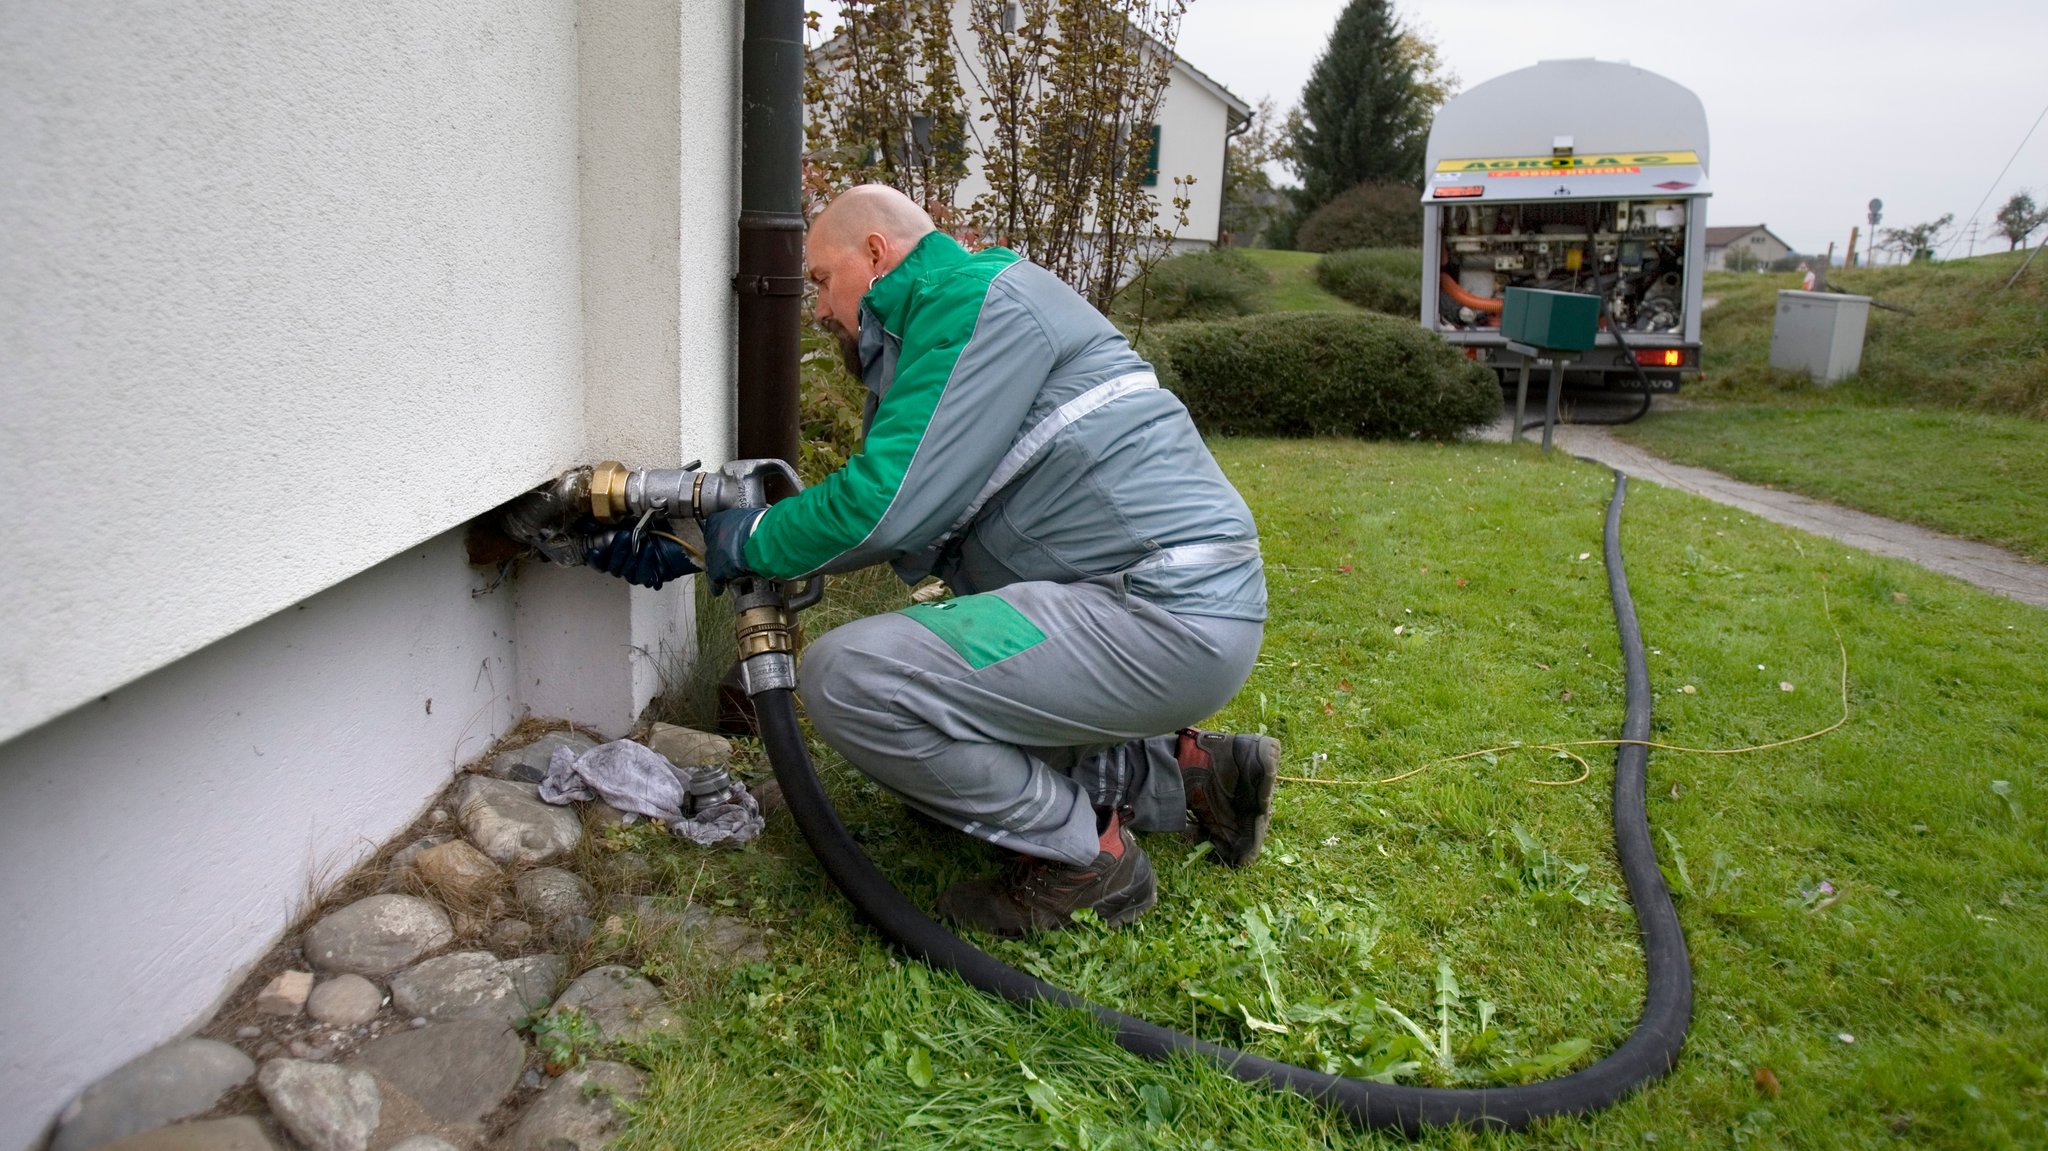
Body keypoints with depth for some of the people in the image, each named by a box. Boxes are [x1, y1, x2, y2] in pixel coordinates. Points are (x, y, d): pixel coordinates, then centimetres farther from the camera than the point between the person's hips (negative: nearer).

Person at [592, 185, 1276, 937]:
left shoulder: (980, 297, -9)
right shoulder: (932, 340, 24)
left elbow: (887, 503, -18)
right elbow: (889, 510, 21)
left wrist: (745, 541, 0)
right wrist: (690, 550, 18)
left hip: (1164, 614, -11)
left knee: (848, 677, -19)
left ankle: (1083, 858, -4)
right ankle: (1182, 775, 19)